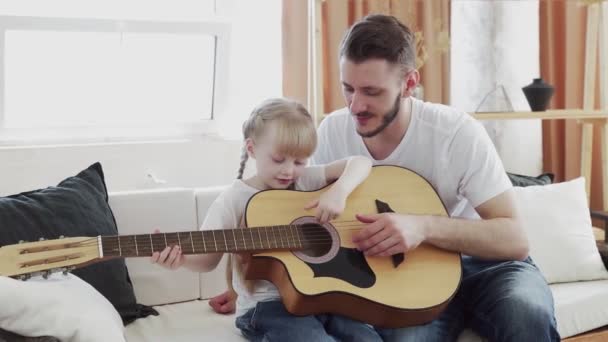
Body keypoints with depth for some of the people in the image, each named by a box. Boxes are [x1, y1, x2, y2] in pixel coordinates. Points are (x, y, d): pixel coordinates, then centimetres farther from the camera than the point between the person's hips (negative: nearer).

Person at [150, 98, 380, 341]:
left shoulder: (306, 181, 5)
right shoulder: (234, 200, -5)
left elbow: (361, 162, 1)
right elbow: (208, 259, -4)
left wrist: (339, 192, -18)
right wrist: (181, 258, -26)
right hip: (267, 305, -4)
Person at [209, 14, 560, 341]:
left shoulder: (458, 133, -20)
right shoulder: (332, 131, -9)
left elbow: (515, 239, -20)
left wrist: (424, 225, -35)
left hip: (481, 262, -1)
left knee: (526, 313, -33)